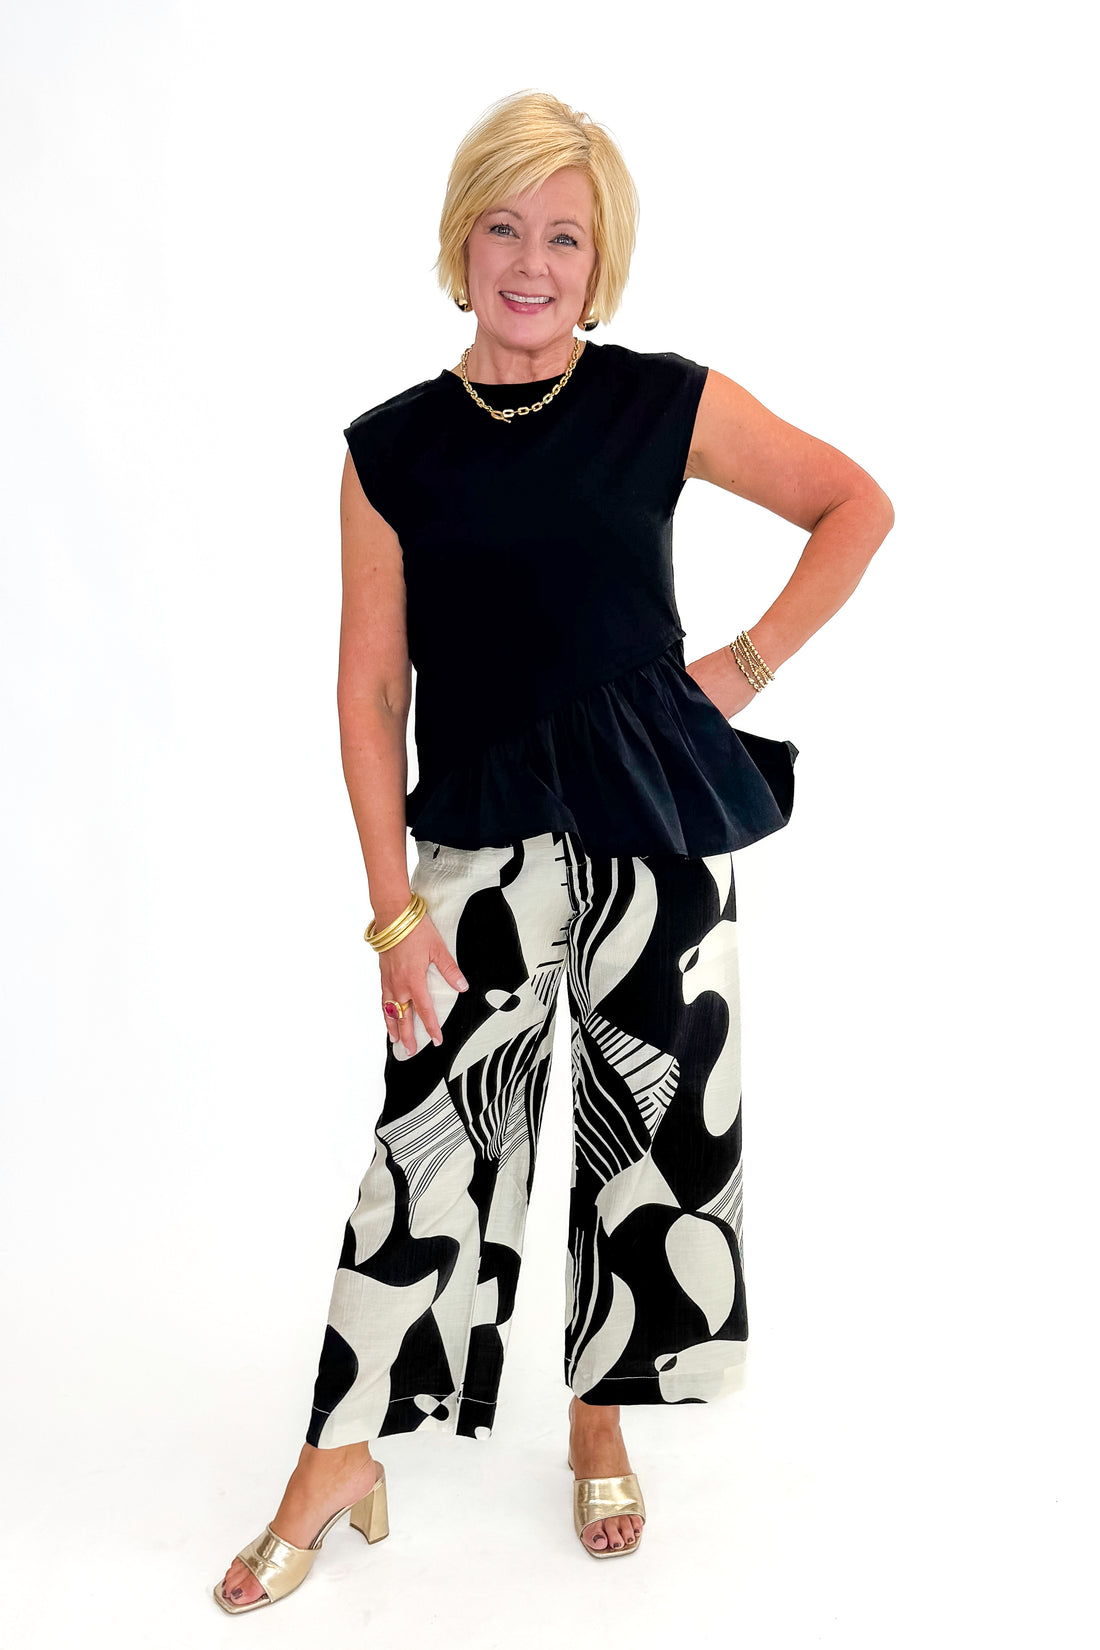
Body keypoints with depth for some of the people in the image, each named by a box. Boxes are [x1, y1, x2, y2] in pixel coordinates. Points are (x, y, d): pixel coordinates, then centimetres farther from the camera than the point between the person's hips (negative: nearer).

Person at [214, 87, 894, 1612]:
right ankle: (344, 1458, 18)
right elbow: (371, 691, -2)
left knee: (657, 1126, 10)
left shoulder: (666, 403, -2)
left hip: (660, 825, 1)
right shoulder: (392, 451, -1)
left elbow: (858, 506, 8)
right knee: (437, 1132, 0)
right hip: (485, 844, 0)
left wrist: (749, 665, -1)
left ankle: (601, 1416, 33)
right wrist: (396, 909, -7)